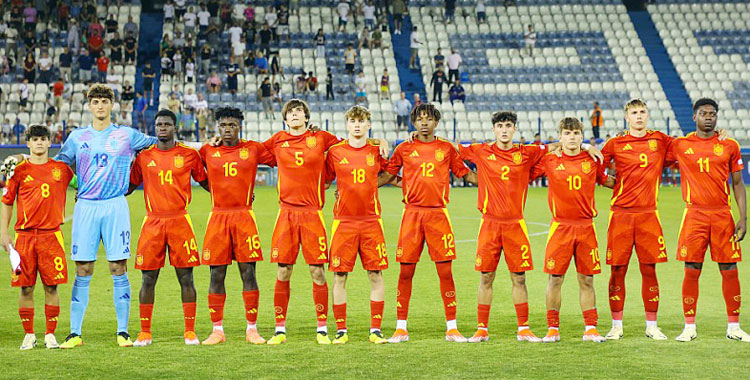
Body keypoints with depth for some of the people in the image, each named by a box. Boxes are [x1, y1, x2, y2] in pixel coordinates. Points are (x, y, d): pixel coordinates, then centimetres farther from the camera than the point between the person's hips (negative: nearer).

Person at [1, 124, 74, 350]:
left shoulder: (61, 169, 7)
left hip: (51, 234, 0)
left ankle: (50, 334, 9)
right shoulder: (19, 170, 5)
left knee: (51, 286, 0)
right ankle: (29, 335, 12)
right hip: (24, 235, 0)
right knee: (26, 287, 2)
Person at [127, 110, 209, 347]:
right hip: (152, 222, 1)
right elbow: (130, 186, 18)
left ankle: (190, 331, 4)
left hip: (180, 221, -1)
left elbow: (205, 182, 14)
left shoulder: (189, 155, 4)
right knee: (148, 279, 1)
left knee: (186, 277, -2)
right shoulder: (143, 156, 8)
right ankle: (145, 333, 8)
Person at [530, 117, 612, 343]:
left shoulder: (591, 161, 7)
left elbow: (607, 181, 21)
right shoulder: (549, 161, 3)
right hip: (560, 226, -1)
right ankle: (553, 329, 8)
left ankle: (590, 329, 8)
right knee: (555, 278, -1)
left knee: (587, 280, 3)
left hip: (586, 226, 1)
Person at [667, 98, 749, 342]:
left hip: (723, 214, 1)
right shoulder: (680, 146, 5)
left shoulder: (729, 146, 7)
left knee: (730, 271, 1)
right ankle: (689, 328, 6)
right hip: (694, 214, -1)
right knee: (692, 271, -2)